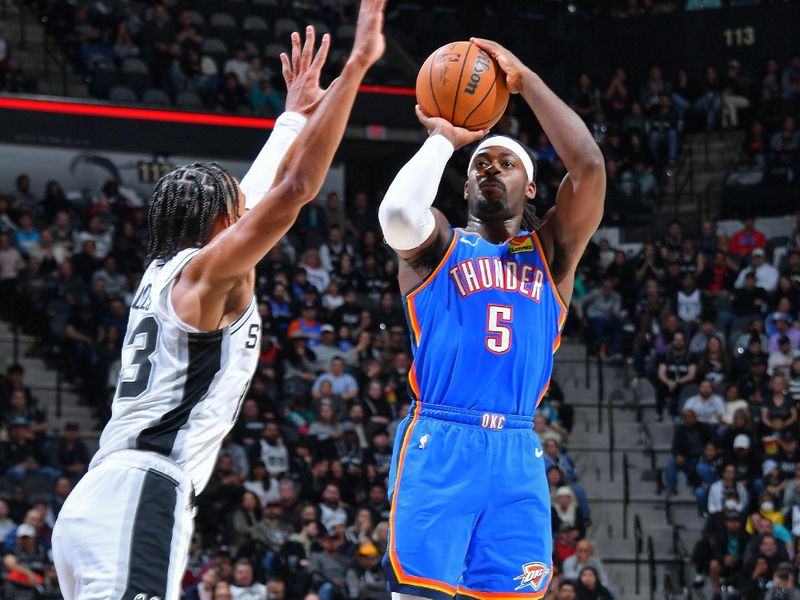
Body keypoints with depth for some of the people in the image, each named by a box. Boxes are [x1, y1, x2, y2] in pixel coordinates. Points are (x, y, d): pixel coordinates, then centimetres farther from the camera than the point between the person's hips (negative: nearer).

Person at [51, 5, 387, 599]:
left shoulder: (162, 273, 22)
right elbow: (298, 187, -11)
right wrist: (357, 65, -9)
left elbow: (256, 192, 37)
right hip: (140, 501, -10)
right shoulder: (206, 271, -1)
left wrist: (297, 112, 45)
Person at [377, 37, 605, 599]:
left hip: (517, 454, 2)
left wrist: (525, 79, 4)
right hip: (438, 446, -2)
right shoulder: (439, 245, 11)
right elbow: (398, 212, -14)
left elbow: (588, 166, 1)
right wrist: (443, 139, 2)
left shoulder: (551, 252, 17)